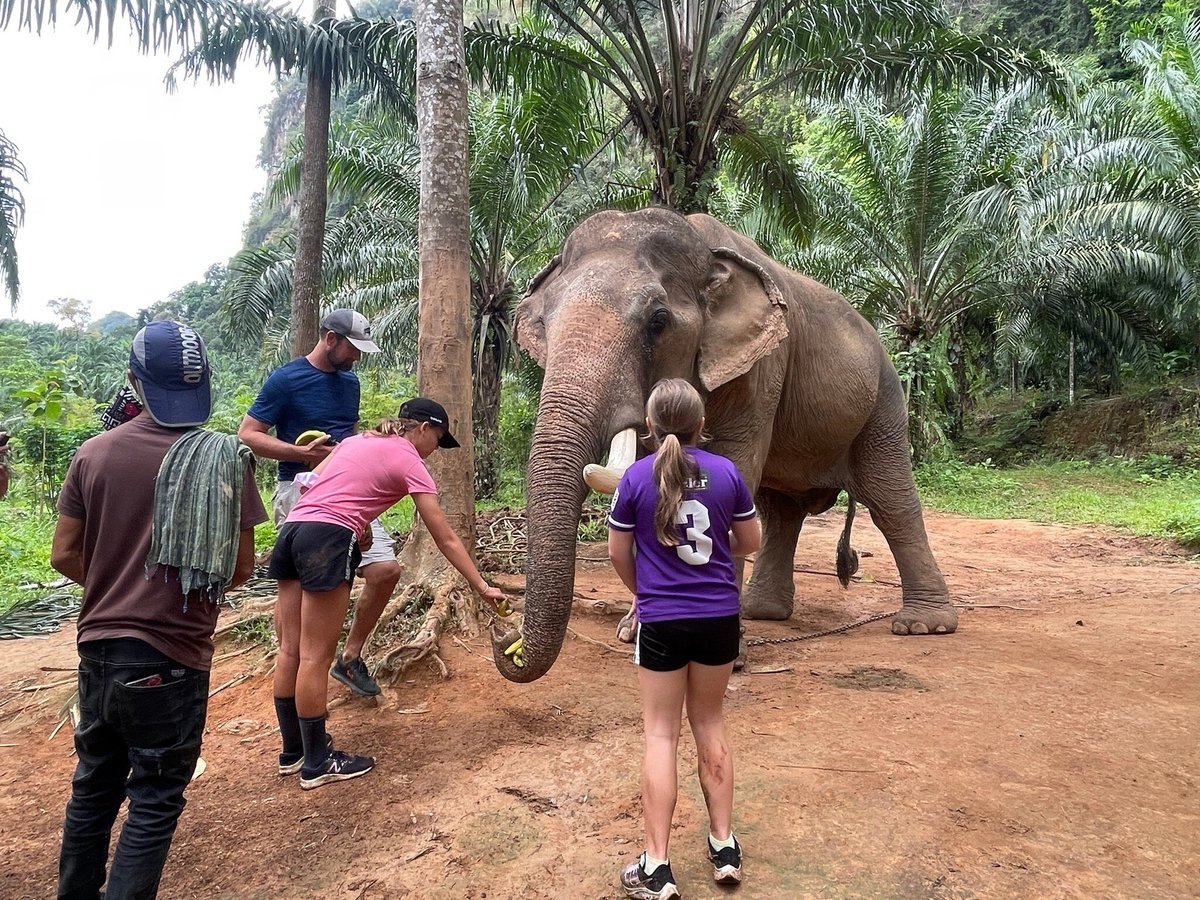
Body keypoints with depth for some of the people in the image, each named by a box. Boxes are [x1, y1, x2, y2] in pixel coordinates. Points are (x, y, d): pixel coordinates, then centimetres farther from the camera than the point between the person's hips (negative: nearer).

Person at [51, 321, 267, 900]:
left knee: (93, 786, 23)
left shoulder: (95, 452, -2)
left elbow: (64, 556, 3)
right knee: (154, 801, 10)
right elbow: (240, 566, -9)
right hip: (170, 656, -4)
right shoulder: (224, 457, -13)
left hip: (98, 646, 5)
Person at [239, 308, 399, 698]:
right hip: (300, 492, -6)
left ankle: (350, 658, 15)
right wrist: (304, 453, -20)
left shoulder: (349, 381, 14)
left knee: (386, 570, -3)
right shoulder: (285, 379, -6)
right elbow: (247, 434, -8)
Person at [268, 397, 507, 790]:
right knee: (315, 658, 0)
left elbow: (314, 482, 21)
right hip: (327, 538, -8)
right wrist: (482, 587, 7)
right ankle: (317, 764, 11)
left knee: (290, 652, 13)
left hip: (292, 528, 8)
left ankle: (293, 751, 26)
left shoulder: (358, 440, 23)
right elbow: (446, 540, 2)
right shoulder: (410, 463, 3)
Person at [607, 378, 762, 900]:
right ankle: (725, 846, 27)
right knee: (710, 725, 18)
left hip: (661, 621, -2)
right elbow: (751, 540, 7)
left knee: (661, 734, 6)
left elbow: (618, 552, 0)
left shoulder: (636, 477, -9)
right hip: (719, 617, 3)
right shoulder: (726, 472, -3)